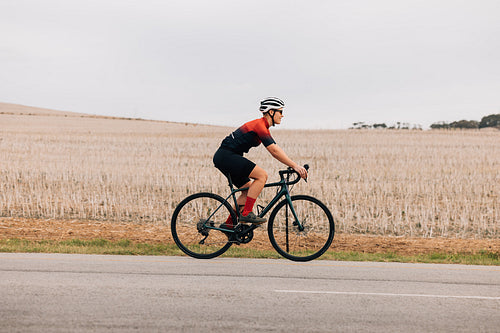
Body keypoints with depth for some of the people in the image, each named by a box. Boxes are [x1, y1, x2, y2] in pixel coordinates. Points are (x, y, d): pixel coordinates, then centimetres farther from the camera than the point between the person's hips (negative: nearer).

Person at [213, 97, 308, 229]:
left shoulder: (263, 127, 15)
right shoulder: (260, 126, -16)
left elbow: (276, 149, 17)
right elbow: (274, 151, -23)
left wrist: (294, 165, 9)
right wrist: (295, 166, -25)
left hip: (224, 158, 11)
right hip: (226, 156, -11)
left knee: (249, 190, 11)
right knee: (262, 175, -17)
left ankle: (229, 224, 13)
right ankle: (246, 214, -16)